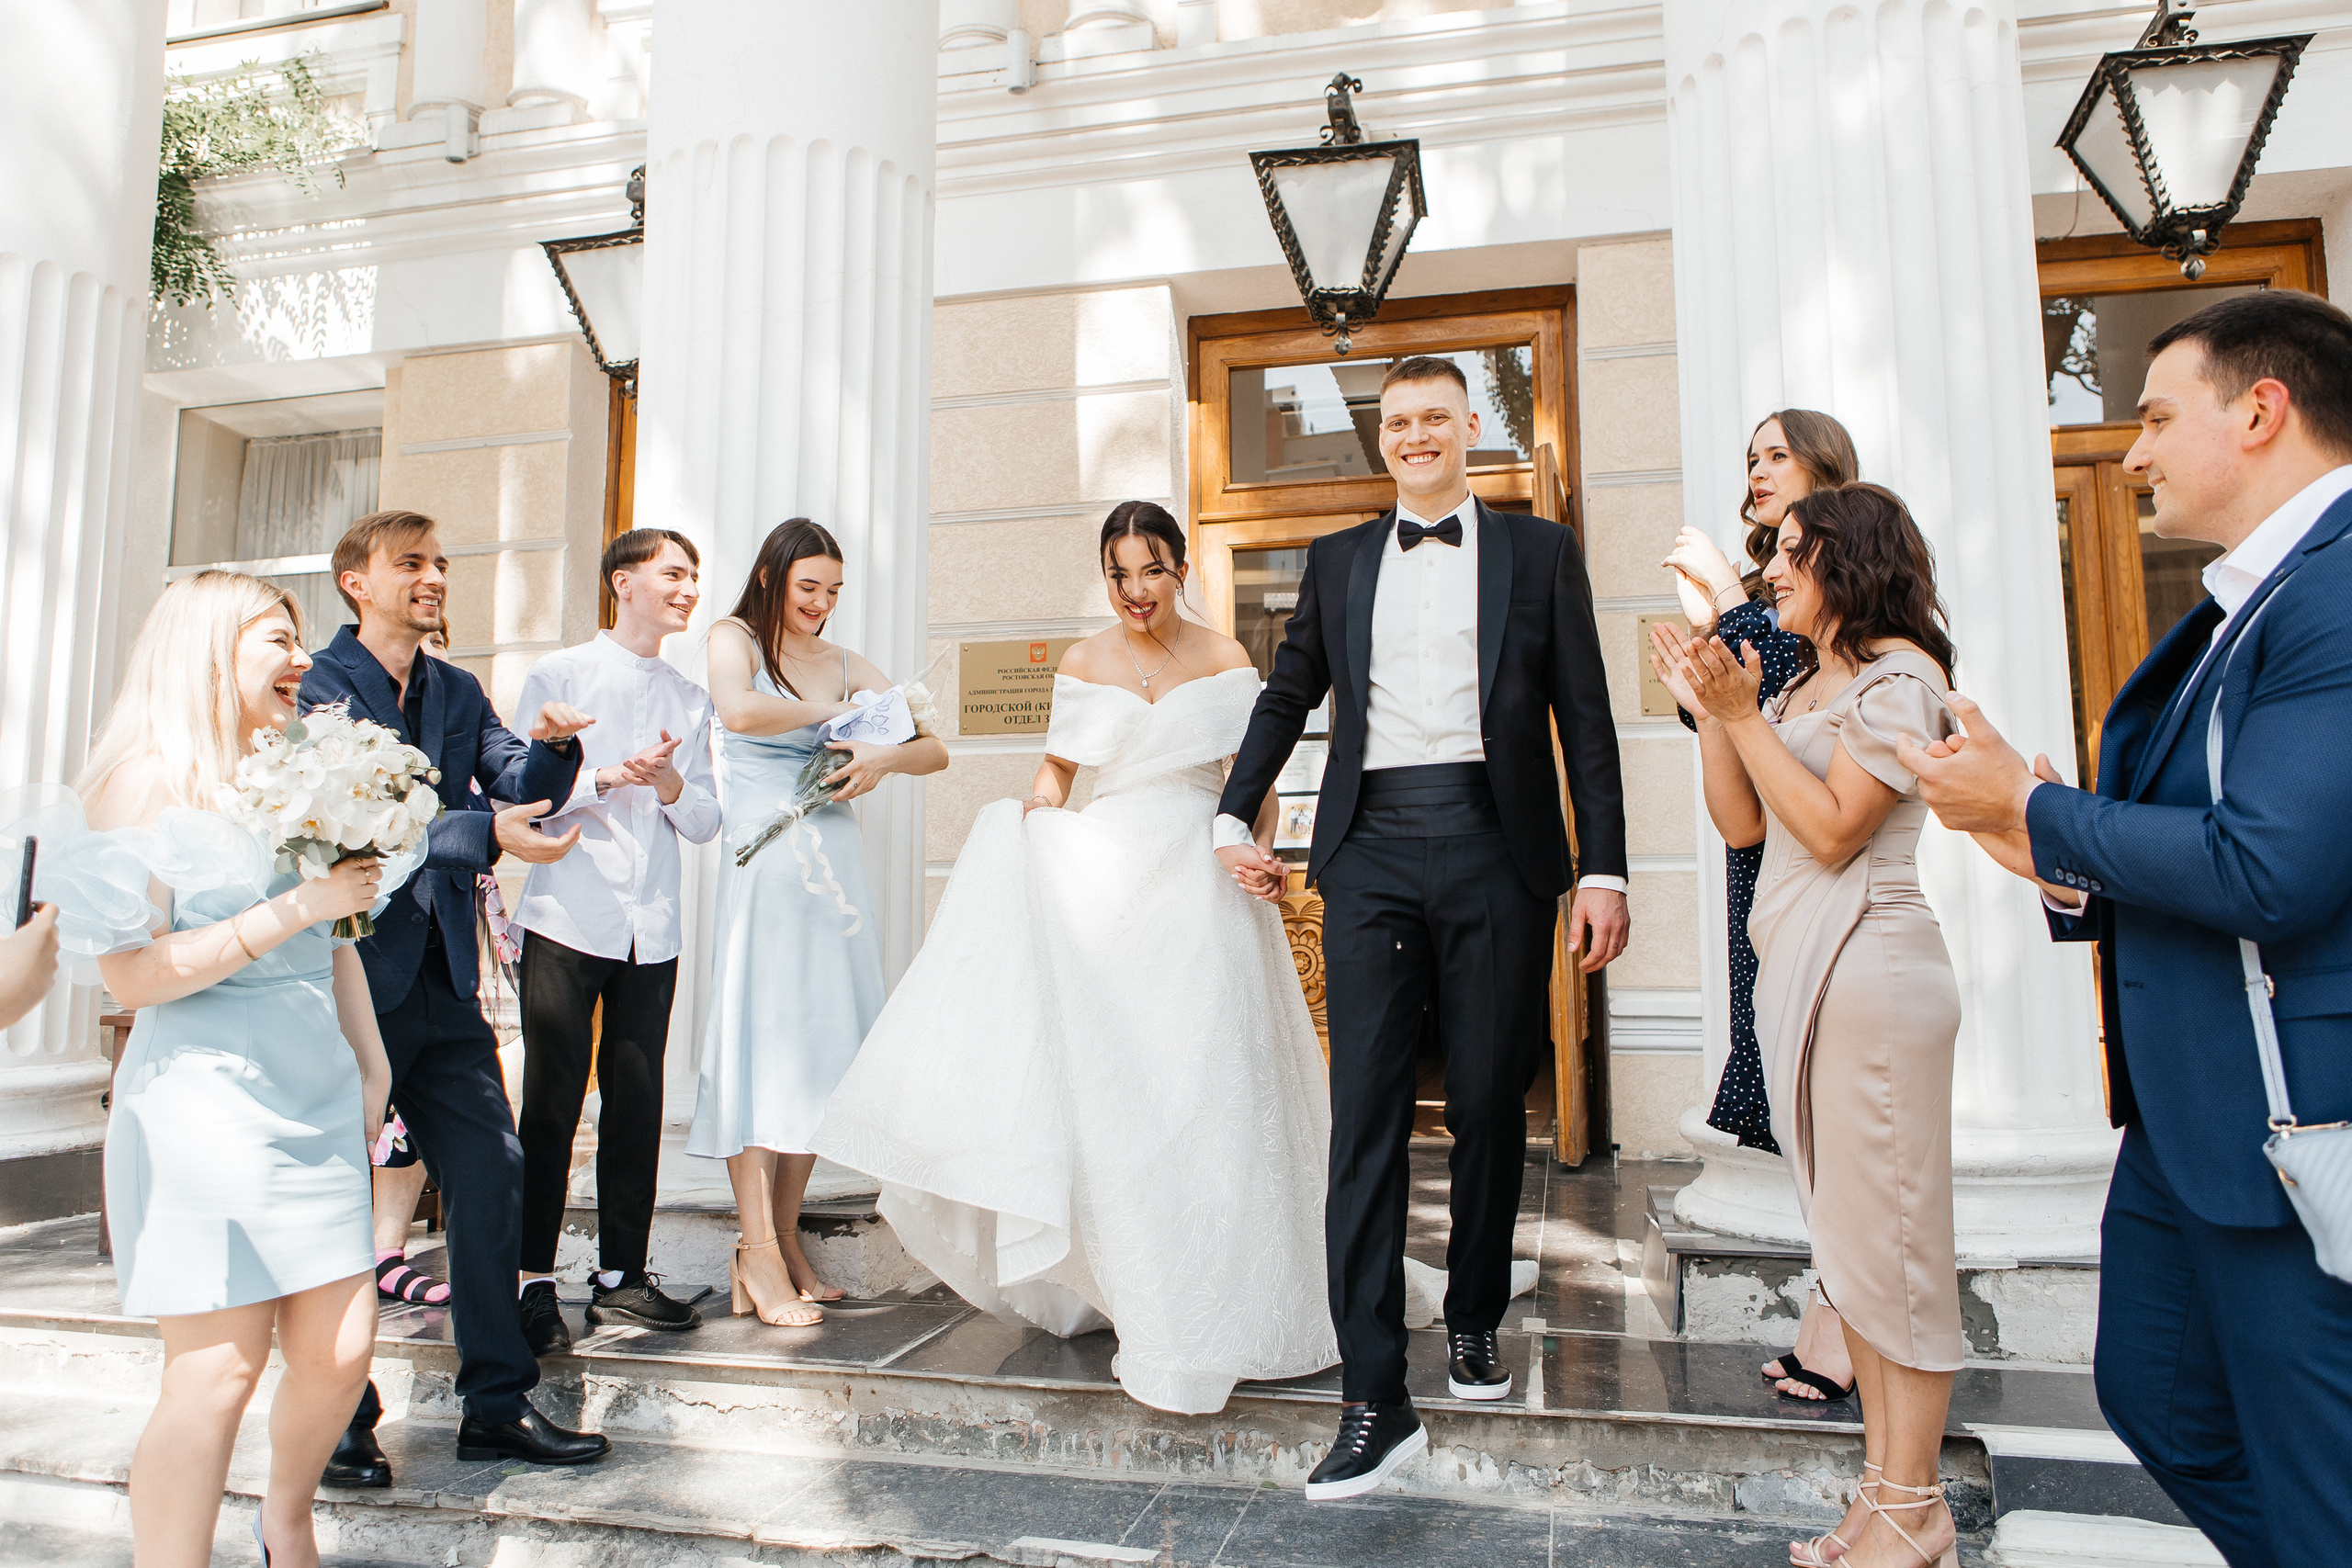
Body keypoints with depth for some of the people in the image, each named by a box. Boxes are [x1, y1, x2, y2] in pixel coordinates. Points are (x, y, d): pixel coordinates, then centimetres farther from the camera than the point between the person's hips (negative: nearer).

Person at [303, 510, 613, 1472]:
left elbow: (525, 789, 1)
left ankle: (497, 1405, 16)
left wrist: (549, 747, -20)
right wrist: (487, 834, -30)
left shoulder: (459, 694, 12)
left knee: (492, 1173, 5)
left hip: (445, 978, 6)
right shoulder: (314, 682, -7)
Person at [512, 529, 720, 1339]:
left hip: (652, 929, 4)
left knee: (636, 1101, 6)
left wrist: (670, 786, -9)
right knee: (551, 1100, 0)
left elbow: (707, 822, 10)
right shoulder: (558, 675, 5)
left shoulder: (691, 699, 16)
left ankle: (621, 1275, 16)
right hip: (568, 917, -3)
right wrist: (606, 779, -15)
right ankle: (533, 1279, 10)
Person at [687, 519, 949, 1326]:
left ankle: (786, 1239, 13)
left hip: (835, 859, 5)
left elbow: (935, 750, 11)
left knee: (819, 1041, 4)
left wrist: (885, 757, -10)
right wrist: (831, 713, -5)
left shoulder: (844, 664, 15)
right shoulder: (735, 638, 5)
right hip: (763, 858, -4)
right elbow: (740, 712, -18)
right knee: (760, 1037, -7)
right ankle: (759, 1254, -3)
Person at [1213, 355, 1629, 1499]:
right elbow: (1287, 695, 23)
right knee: (1366, 1113, -5)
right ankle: (1374, 1397, -2)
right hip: (1372, 848, 1)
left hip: (1498, 846, 0)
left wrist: (1603, 869, -1)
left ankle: (1474, 1320, 31)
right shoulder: (1338, 561, 16)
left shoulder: (1538, 551, 10)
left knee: (1488, 1106, 8)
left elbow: (1585, 718, 6)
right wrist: (1236, 817, 14)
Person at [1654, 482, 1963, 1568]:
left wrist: (1742, 715, -13)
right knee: (1843, 1234, 13)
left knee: (1890, 1234, 0)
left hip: (1866, 973, -9)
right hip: (1796, 970, 9)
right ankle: (1883, 1478, 25)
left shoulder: (1898, 674, -8)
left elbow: (1833, 830, -15)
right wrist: (1706, 709, 6)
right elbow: (1742, 824, 12)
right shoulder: (1803, 685, 18)